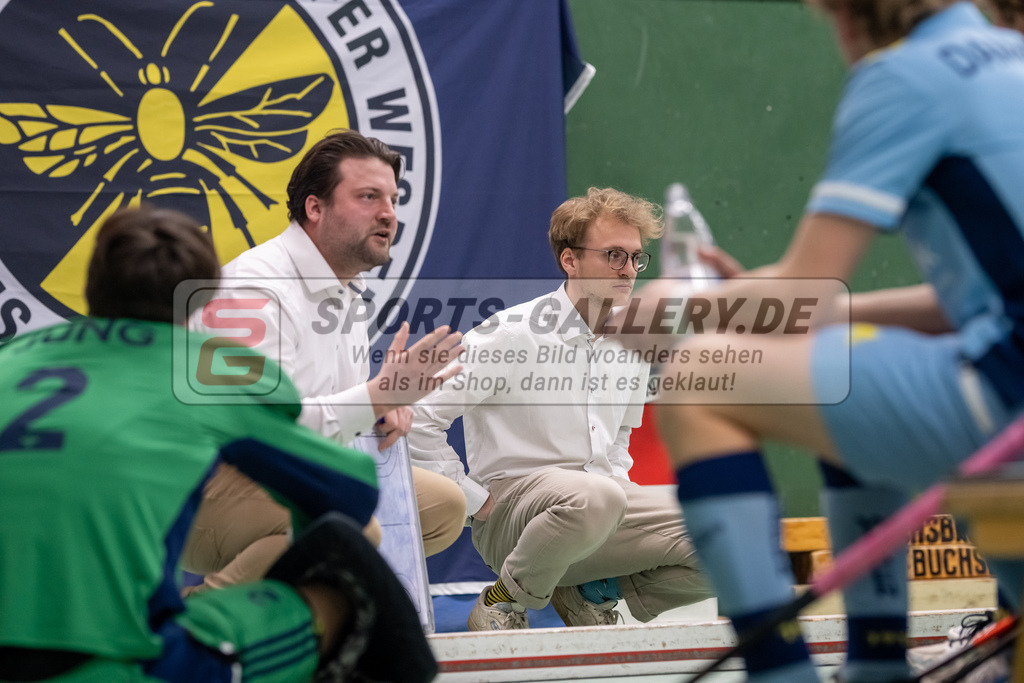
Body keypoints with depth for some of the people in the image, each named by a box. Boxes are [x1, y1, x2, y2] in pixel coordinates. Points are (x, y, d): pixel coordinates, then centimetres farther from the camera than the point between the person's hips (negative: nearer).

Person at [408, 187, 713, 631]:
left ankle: (592, 593, 9)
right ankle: (503, 604, -14)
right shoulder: (514, 334, -13)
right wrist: (476, 501, -11)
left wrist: (618, 487, 9)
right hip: (513, 494, -6)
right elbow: (418, 415, -14)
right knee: (593, 498, -41)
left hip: (604, 495, 7)